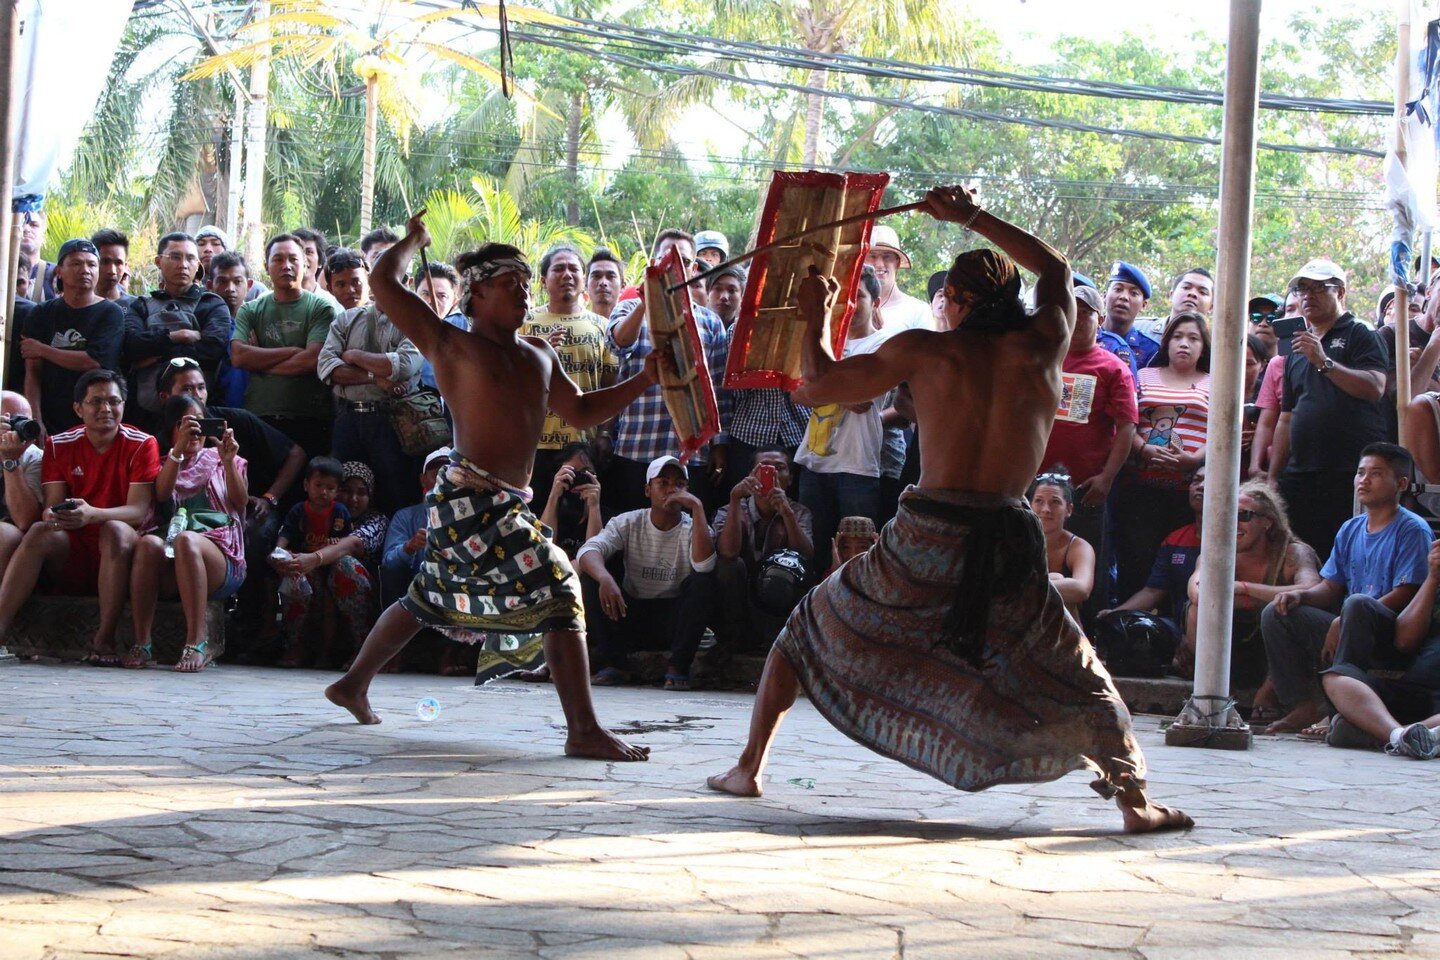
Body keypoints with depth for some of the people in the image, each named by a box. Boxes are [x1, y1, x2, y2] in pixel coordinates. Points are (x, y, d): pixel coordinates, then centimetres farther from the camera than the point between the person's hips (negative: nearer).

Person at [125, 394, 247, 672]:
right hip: (171, 571, 1)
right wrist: (178, 449, -12)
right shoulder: (164, 465, 25)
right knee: (149, 543, -34)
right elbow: (161, 494, 0)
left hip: (221, 560, -1)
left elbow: (241, 502, 6)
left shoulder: (219, 459, 24)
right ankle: (141, 644, -36)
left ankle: (197, 643, -43)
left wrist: (228, 462, -9)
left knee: (186, 540, -37)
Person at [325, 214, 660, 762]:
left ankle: (352, 685, 36)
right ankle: (584, 731, -16)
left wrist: (645, 381, 13)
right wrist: (414, 241, 12)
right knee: (556, 592, -15)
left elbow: (581, 412, 24)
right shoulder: (453, 346, -3)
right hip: (472, 498, -9)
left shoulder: (539, 356, 17)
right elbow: (384, 284, -6)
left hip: (507, 504, 9)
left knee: (428, 600, 21)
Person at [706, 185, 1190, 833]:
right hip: (1008, 548, 1)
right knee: (1080, 681, 15)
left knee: (807, 632, 20)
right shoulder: (1041, 346, 5)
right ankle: (1135, 800, 2)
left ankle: (749, 768, 19)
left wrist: (813, 318, 28)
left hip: (924, 539, -1)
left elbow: (821, 383, 11)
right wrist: (974, 219, 32)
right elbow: (1054, 268, 27)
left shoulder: (925, 350, 1)